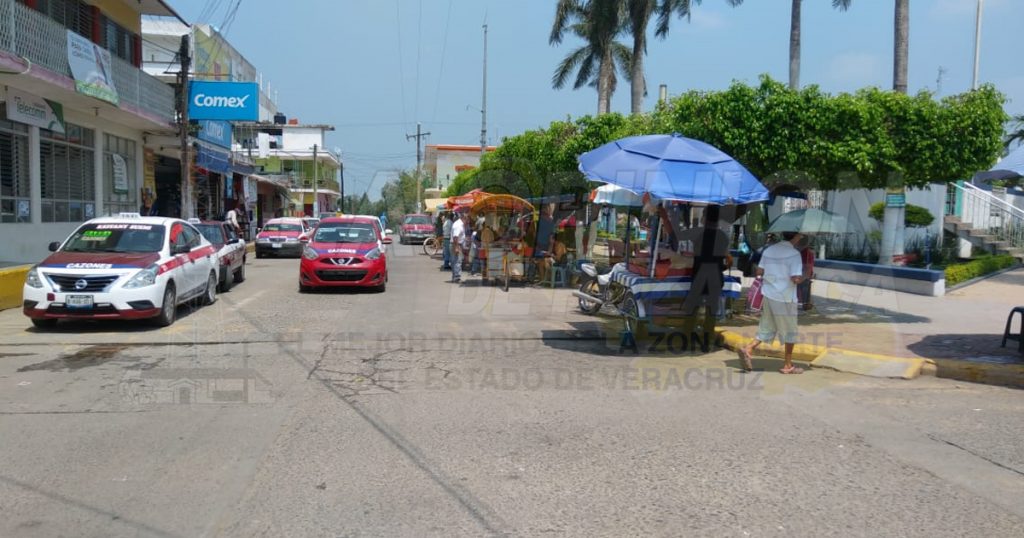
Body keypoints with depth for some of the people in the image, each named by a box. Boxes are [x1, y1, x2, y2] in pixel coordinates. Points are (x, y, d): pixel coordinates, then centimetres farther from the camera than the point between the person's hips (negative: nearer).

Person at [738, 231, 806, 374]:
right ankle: (787, 365, 16)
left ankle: (748, 349, -4)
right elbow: (796, 279, -20)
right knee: (790, 332, 9)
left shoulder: (769, 250, 7)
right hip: (785, 298, -6)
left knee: (767, 328, 14)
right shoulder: (794, 254, -13)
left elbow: (759, 272, 10)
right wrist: (804, 277, 1)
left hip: (768, 295, 6)